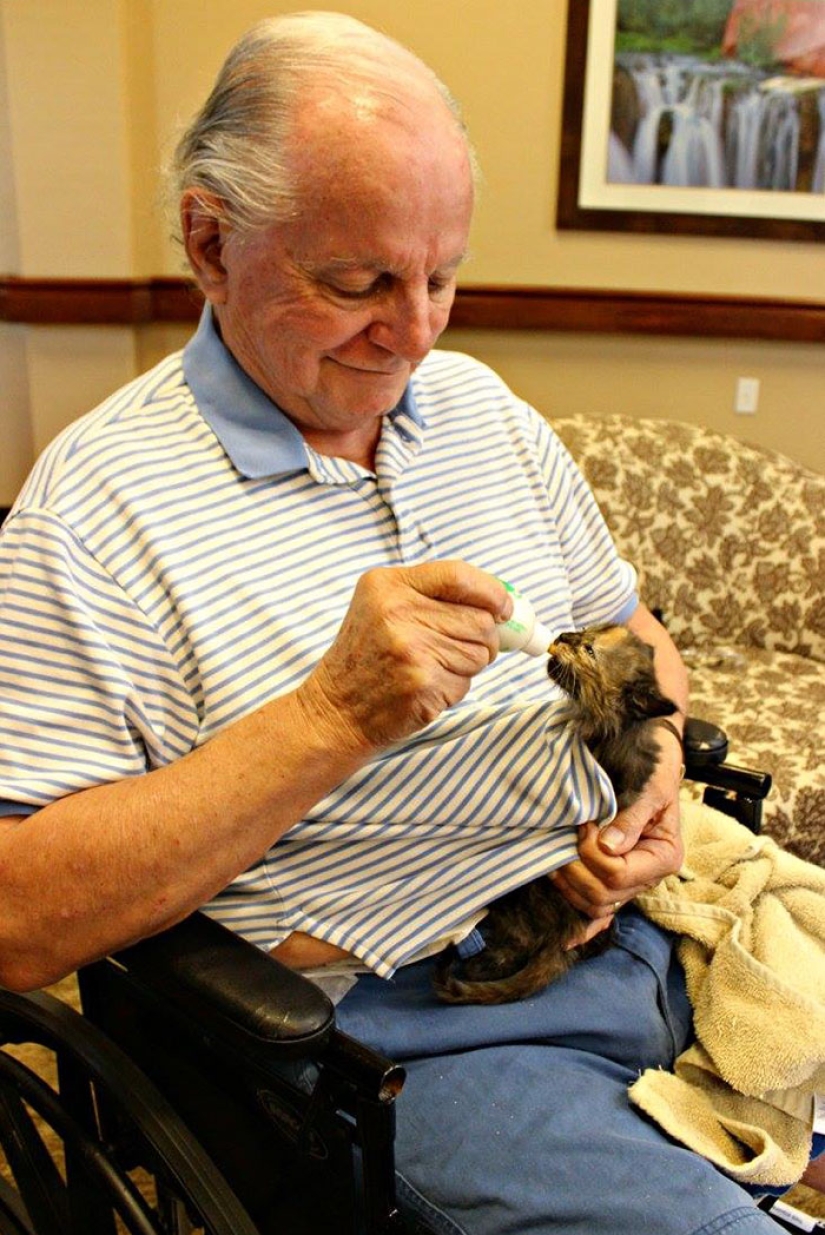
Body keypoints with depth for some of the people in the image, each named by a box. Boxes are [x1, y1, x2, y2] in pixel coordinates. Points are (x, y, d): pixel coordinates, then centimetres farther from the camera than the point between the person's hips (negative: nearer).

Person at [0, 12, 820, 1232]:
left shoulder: (482, 405, 9)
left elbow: (629, 636, 18)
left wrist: (655, 765, -4)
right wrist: (330, 717, -24)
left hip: (642, 926, 7)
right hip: (420, 1027, -6)